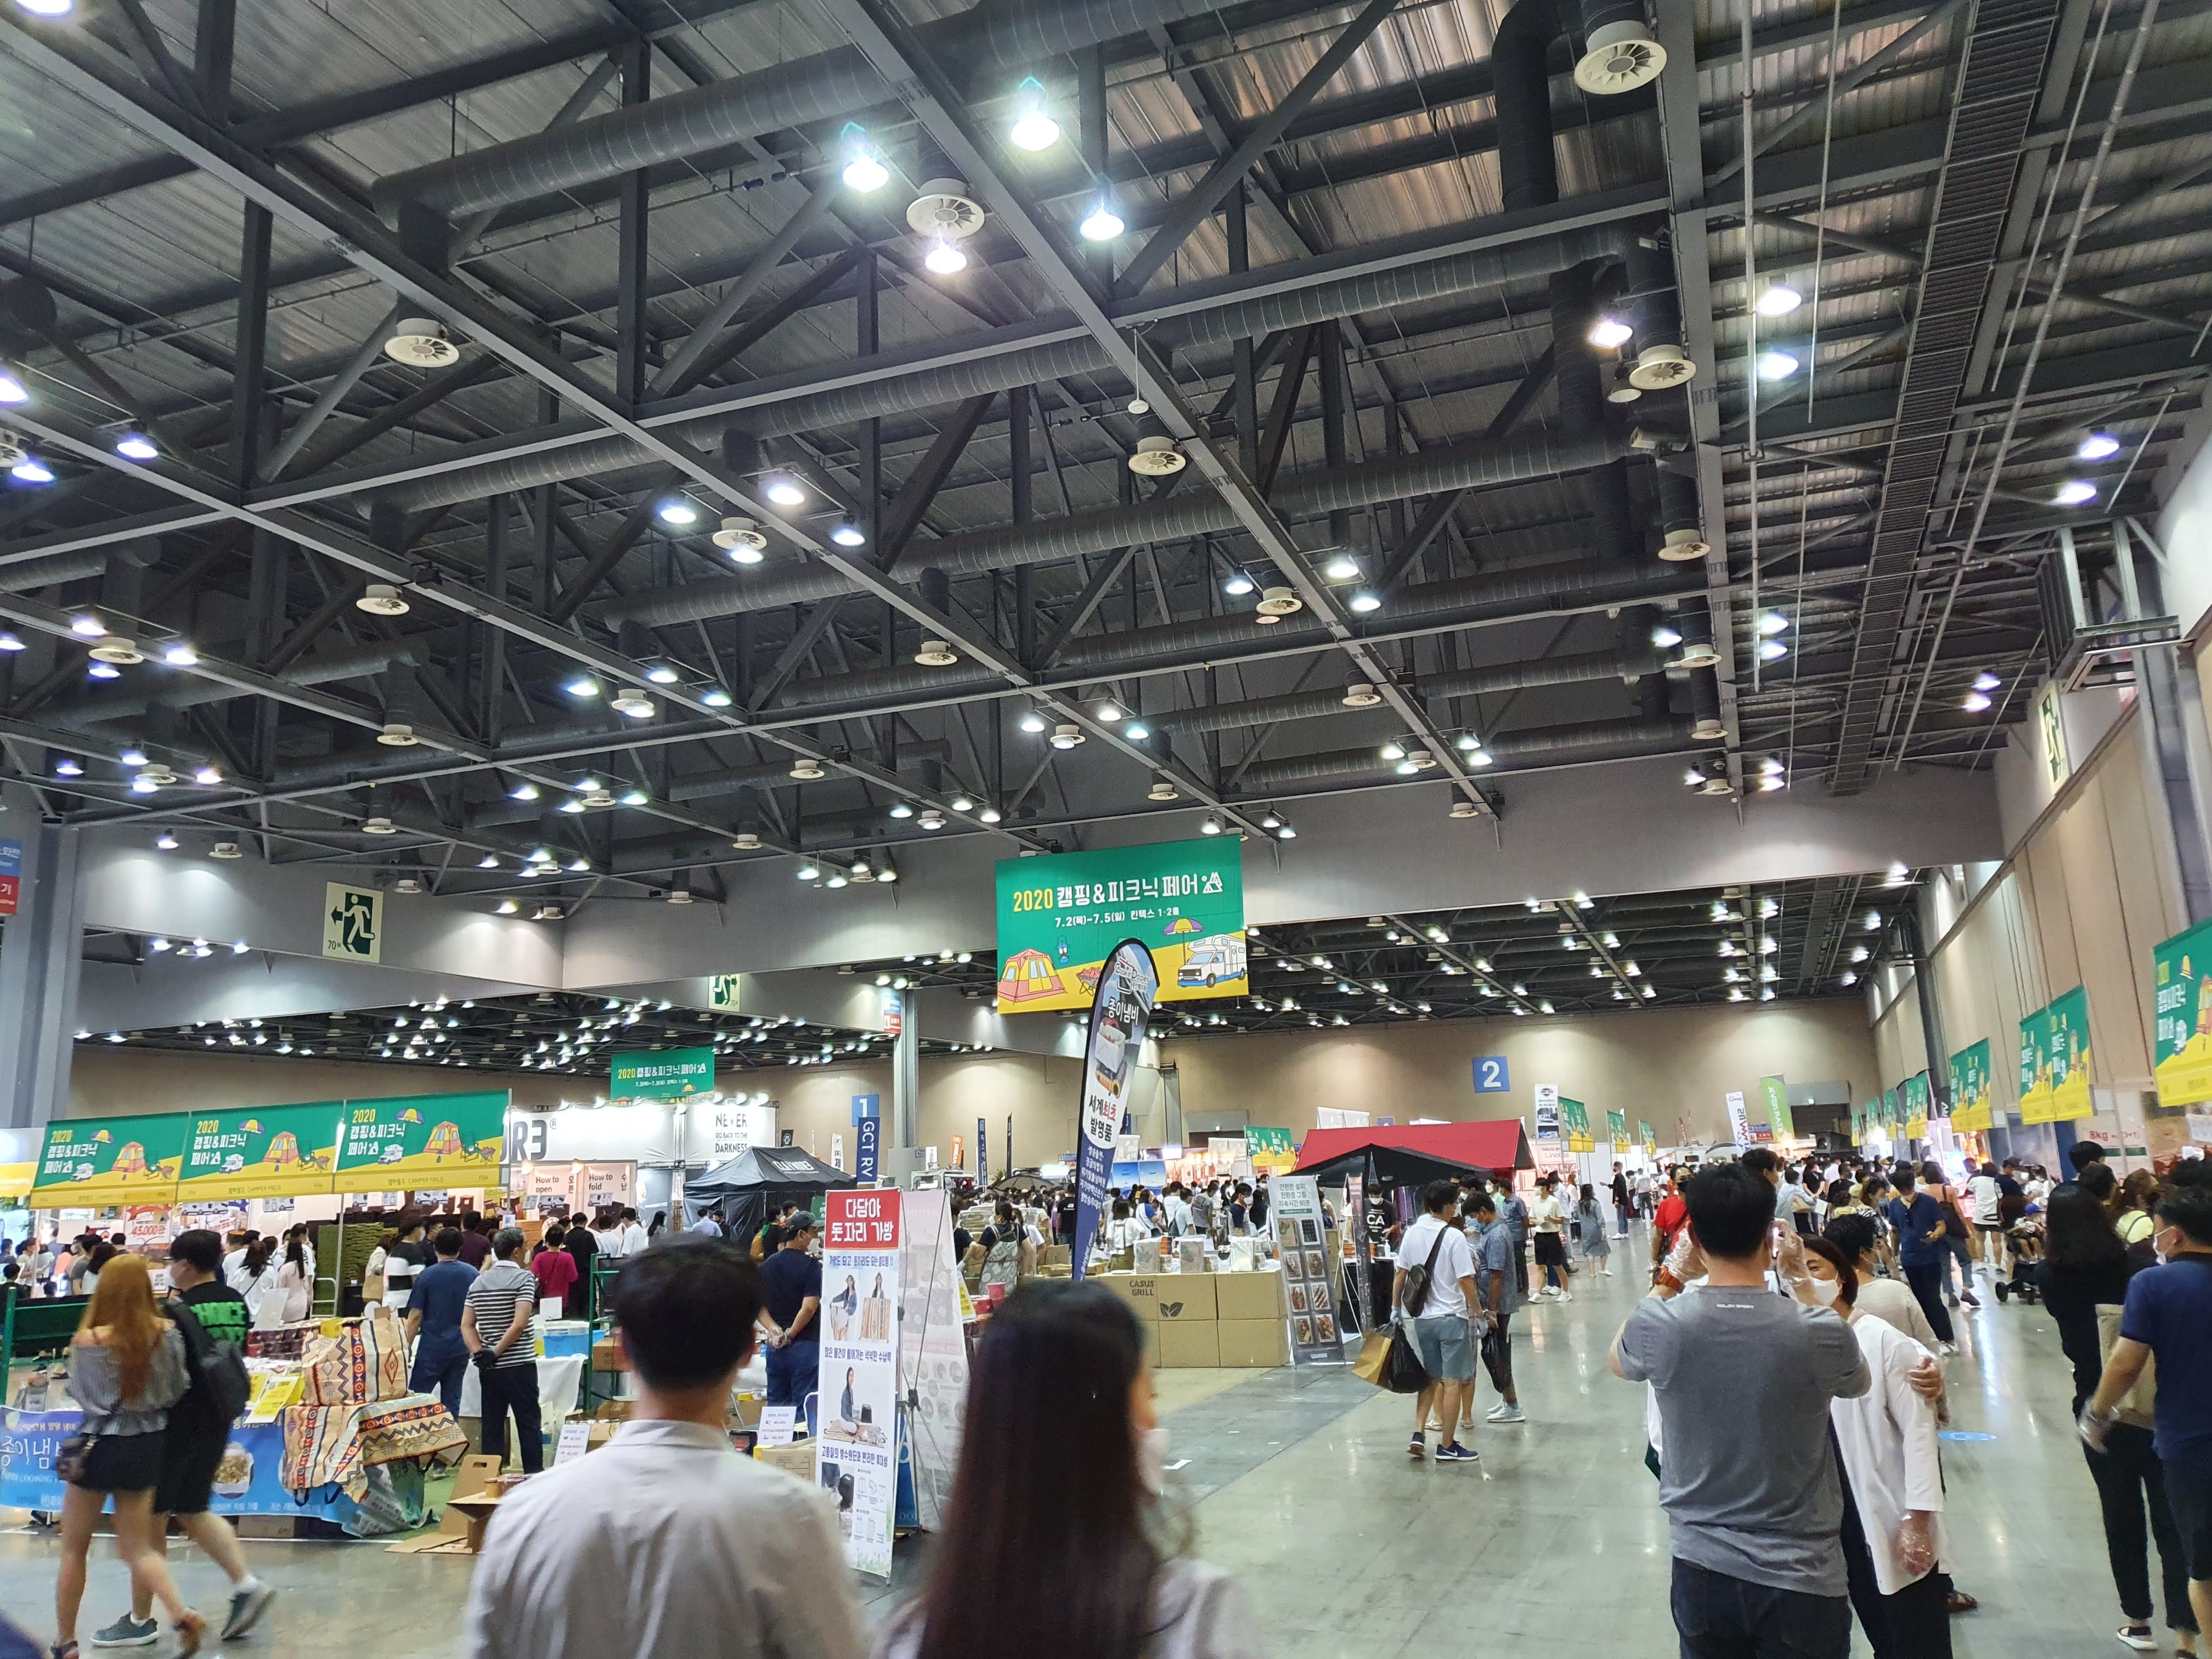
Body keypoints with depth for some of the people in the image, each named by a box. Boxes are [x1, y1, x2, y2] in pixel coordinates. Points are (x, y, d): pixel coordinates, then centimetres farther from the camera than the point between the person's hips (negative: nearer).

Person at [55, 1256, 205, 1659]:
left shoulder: (88, 1340, -17)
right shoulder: (167, 1333, -10)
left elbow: (79, 1393, -2)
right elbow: (179, 1389, 0)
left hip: (100, 1446, -3)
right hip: (148, 1446, 3)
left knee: (74, 1550, 18)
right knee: (138, 1547, 14)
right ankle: (182, 1616, -5)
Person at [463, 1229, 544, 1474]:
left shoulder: (479, 1282, 9)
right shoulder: (524, 1277, -10)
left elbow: (466, 1326, 3)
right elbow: (520, 1324, -19)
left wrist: (480, 1353, -5)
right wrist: (498, 1352, -12)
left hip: (488, 1369, 5)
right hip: (519, 1365, -5)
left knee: (492, 1426, 10)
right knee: (529, 1425, 2)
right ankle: (534, 1478, 3)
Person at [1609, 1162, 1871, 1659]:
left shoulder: (1662, 1324, -16)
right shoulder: (1816, 1331, -18)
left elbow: (1617, 1362, 10)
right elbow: (1858, 1381, 8)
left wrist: (1672, 1277, 9)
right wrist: (1800, 1279, 11)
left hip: (1700, 1571, 1)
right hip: (1799, 1579, -1)